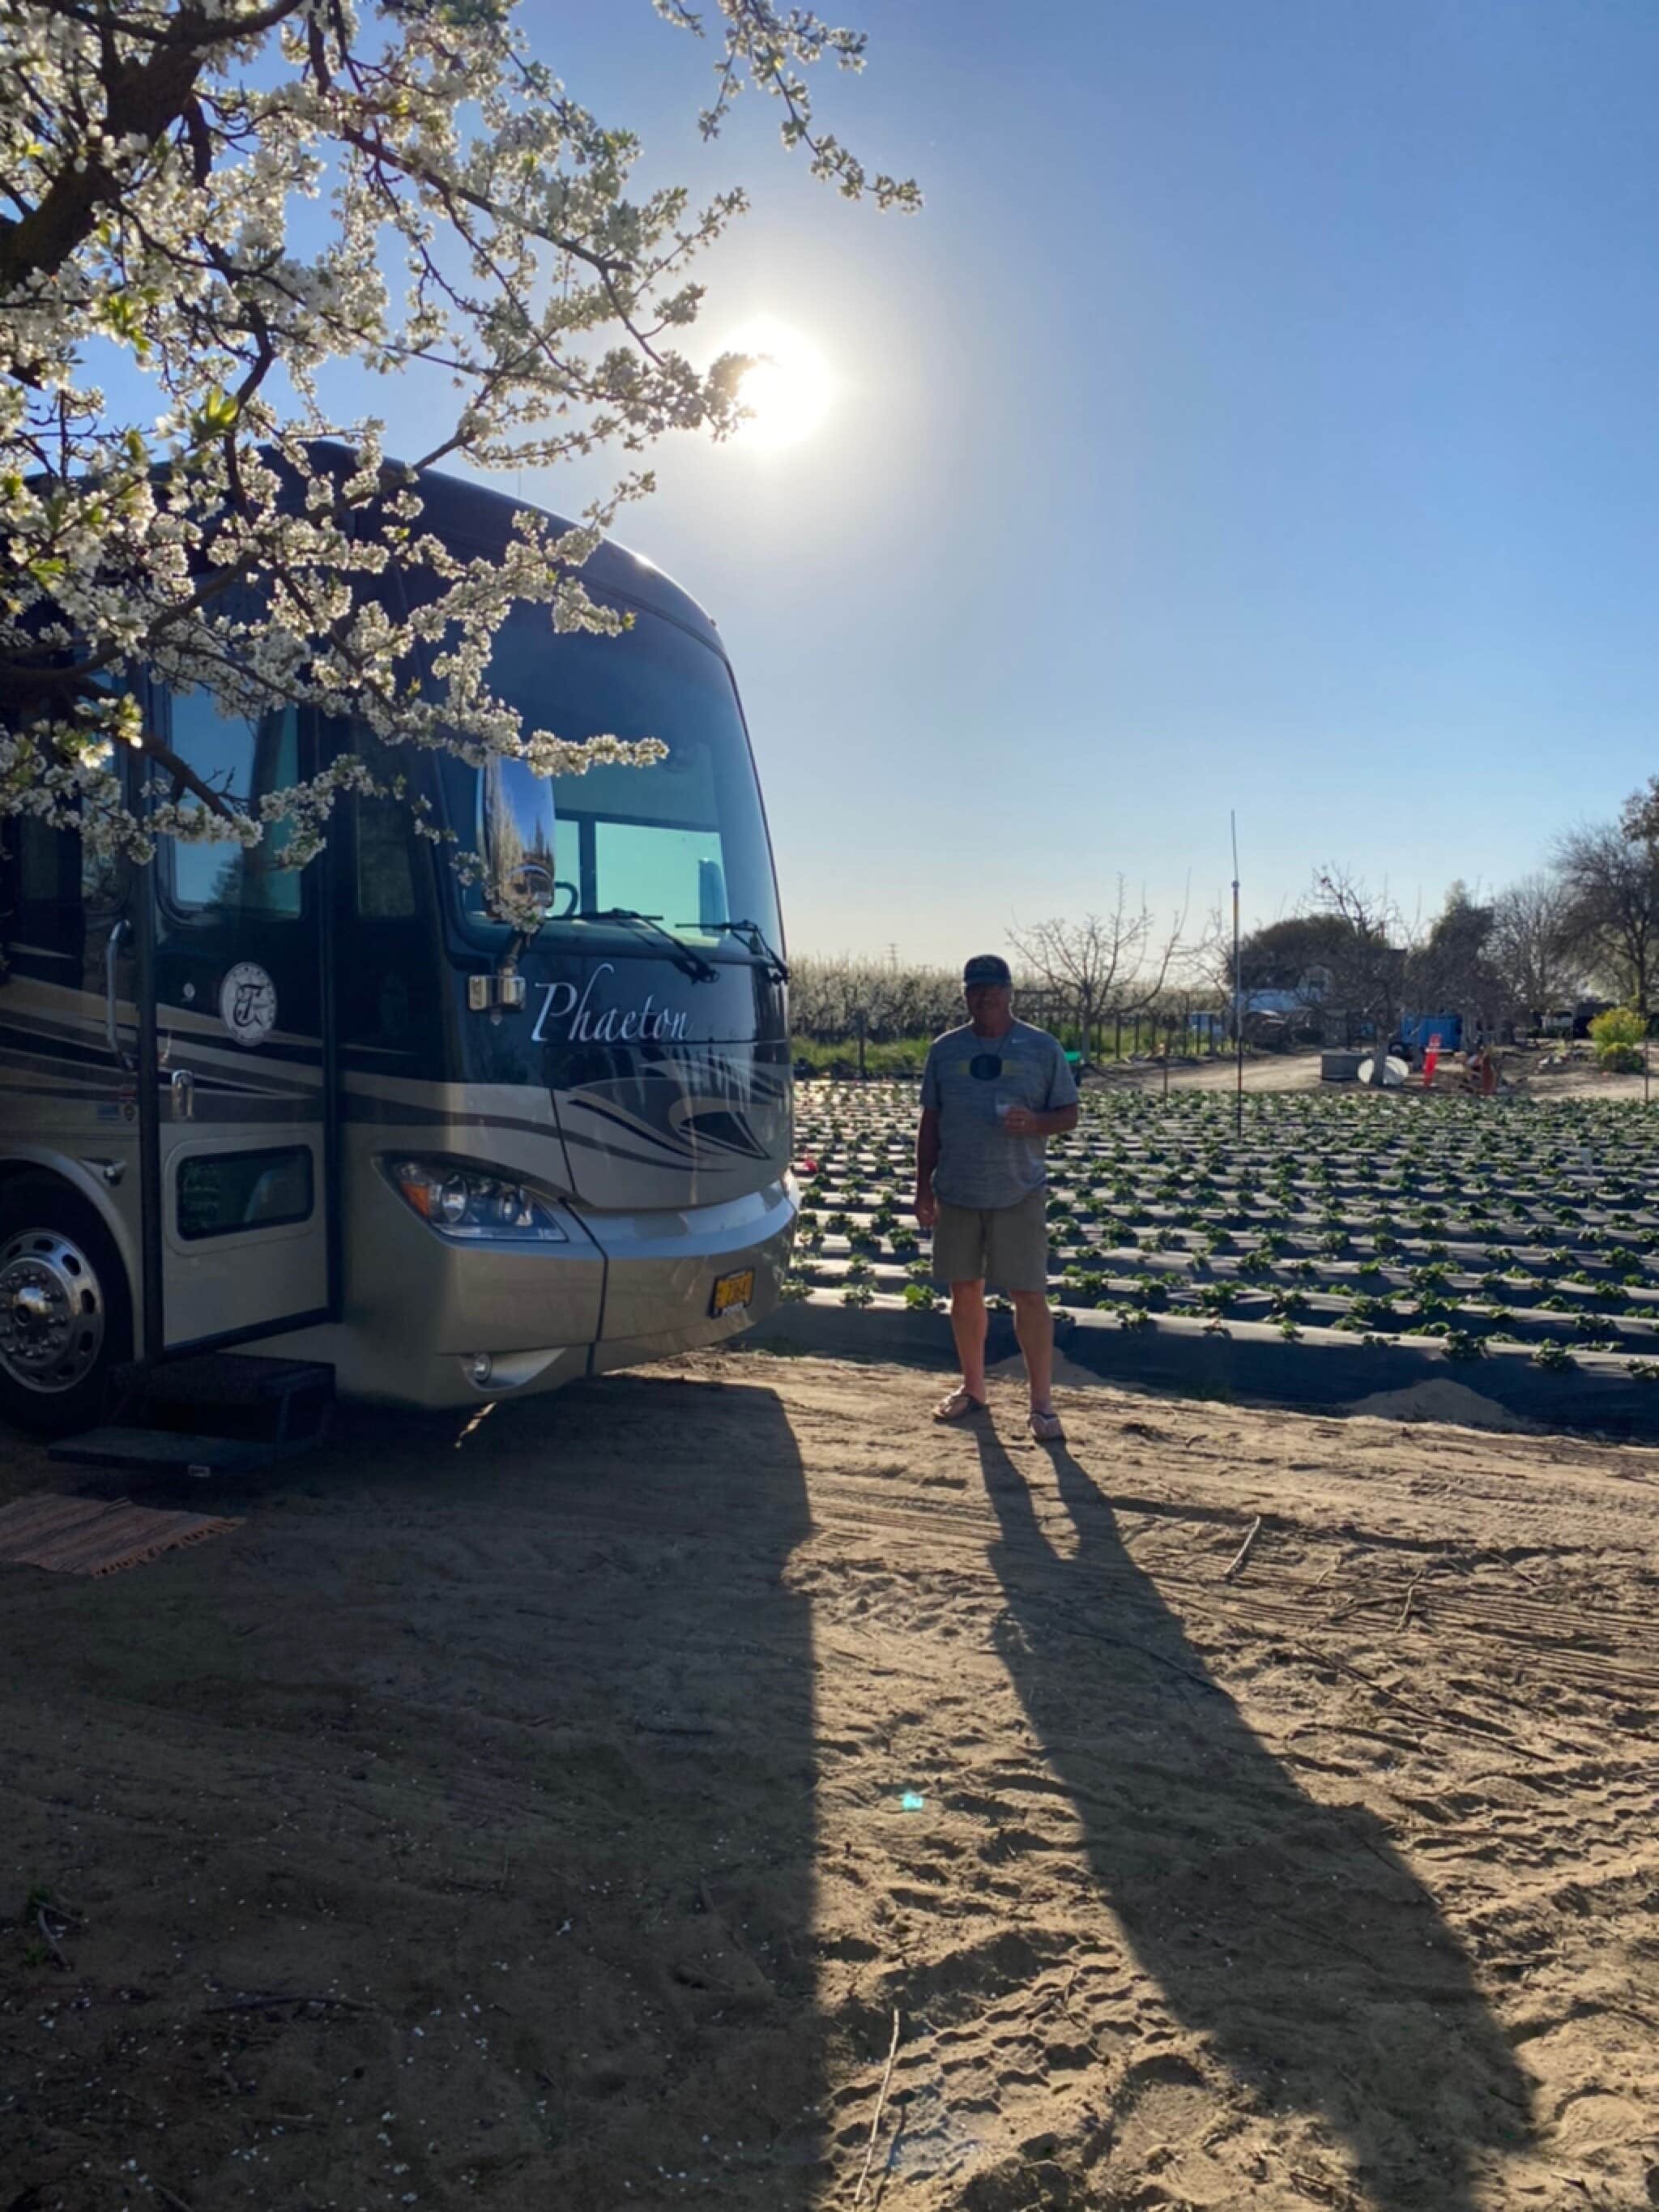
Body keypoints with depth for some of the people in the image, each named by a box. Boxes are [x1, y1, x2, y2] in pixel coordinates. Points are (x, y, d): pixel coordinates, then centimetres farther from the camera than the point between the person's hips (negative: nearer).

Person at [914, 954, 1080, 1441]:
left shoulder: (1042, 1048, 0)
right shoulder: (944, 1050, 7)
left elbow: (1069, 1114, 2)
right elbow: (930, 1122, 10)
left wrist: (1035, 1122, -19)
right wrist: (924, 1186, 6)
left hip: (1018, 1194, -3)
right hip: (956, 1192, 3)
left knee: (1029, 1294, -3)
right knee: (964, 1290, 11)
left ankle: (1042, 1402, 6)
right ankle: (972, 1388, 27)